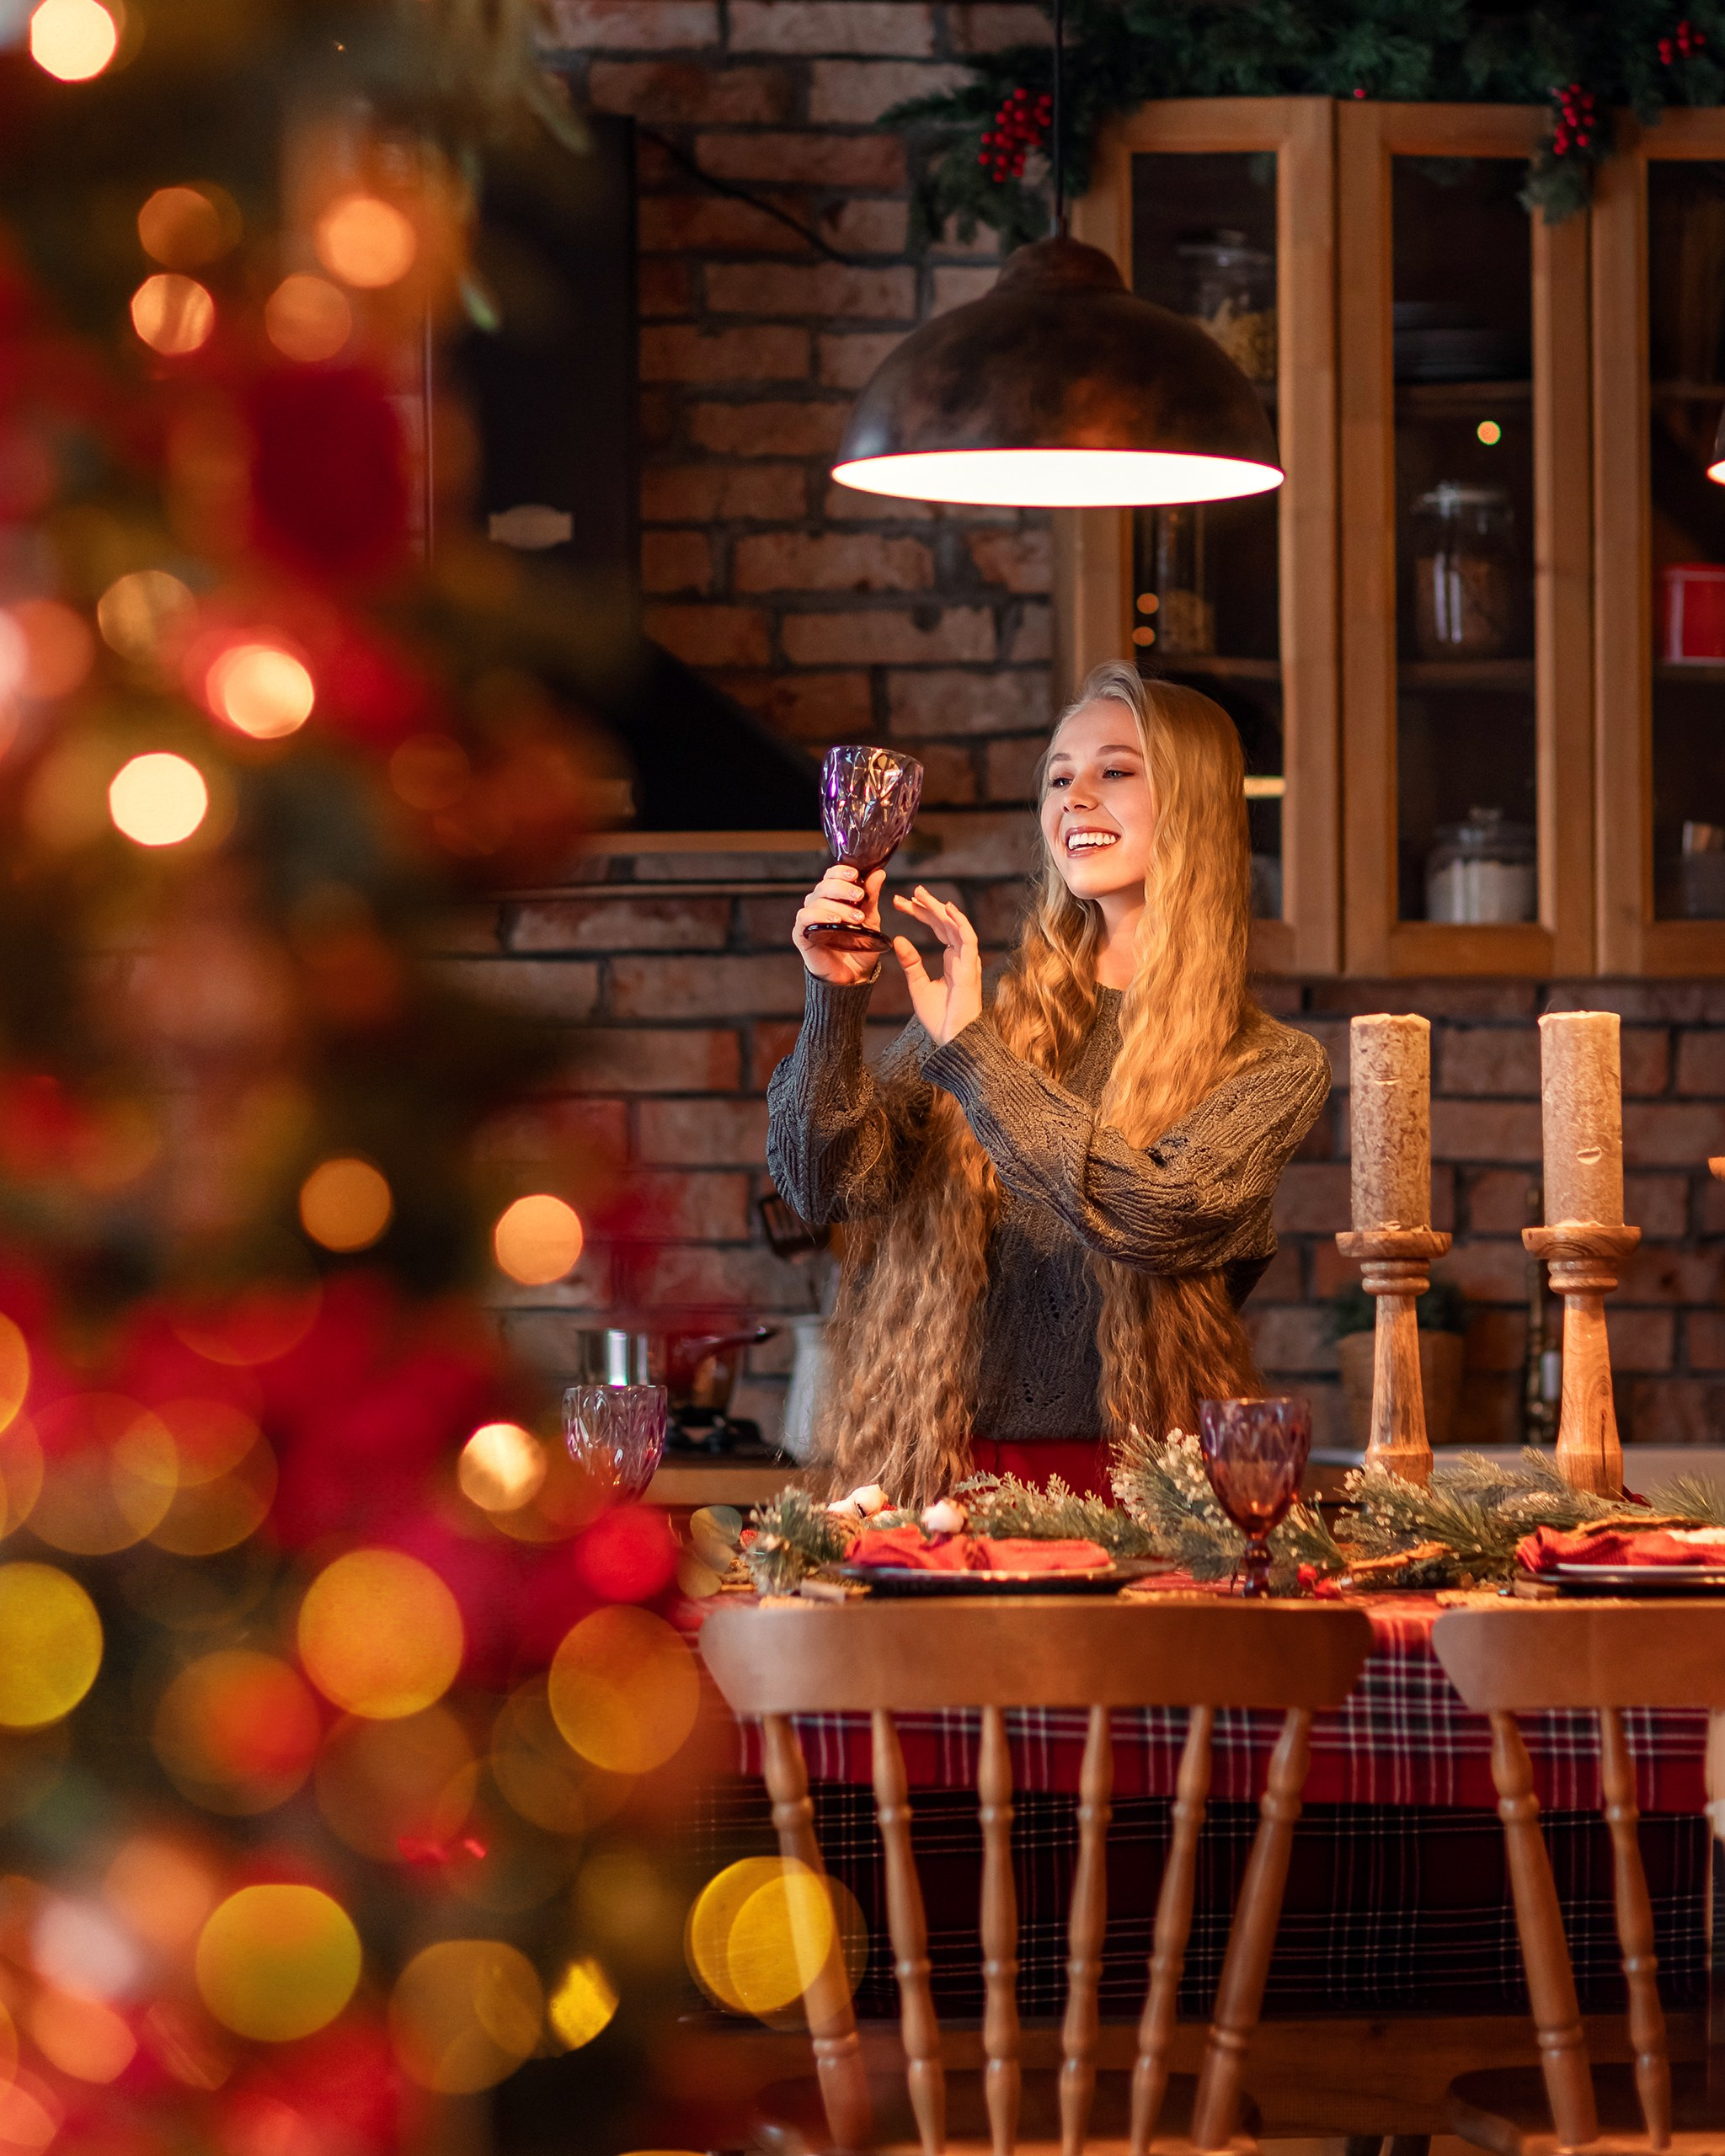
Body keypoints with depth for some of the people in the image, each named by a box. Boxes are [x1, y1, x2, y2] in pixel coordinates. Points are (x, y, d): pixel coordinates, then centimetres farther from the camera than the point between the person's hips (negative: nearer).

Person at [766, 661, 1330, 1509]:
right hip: (945, 1466, 2)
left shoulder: (1274, 1068, 5)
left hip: (1125, 1483, -2)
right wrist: (835, 999, -12)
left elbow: (1162, 1216, -13)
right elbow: (828, 1182, 3)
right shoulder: (997, 1015, 13)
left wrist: (968, 1052, -11)